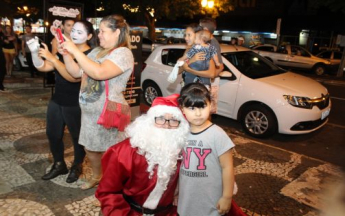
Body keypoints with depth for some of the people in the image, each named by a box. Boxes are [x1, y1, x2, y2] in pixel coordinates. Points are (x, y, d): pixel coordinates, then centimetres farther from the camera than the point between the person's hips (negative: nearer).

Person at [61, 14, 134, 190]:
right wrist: (66, 54, -2)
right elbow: (77, 73, 13)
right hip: (89, 111, 8)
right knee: (90, 148, 21)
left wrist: (75, 50, -26)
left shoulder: (123, 53, -16)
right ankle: (96, 176, 46)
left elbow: (99, 72, -32)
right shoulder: (97, 51, 11)